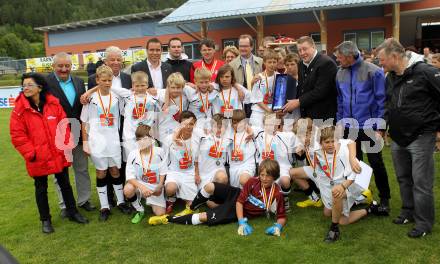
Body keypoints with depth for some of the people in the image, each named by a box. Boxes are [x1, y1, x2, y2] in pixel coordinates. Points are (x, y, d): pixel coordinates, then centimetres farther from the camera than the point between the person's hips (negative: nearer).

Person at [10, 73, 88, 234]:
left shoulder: (54, 104, -3)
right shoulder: (20, 109, -9)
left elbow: (63, 125, 1)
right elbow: (17, 135, -9)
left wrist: (65, 146, -5)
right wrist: (30, 153, -13)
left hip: (58, 155, 2)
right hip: (38, 158, -2)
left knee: (65, 184, 15)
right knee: (41, 188, 13)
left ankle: (72, 212, 32)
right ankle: (45, 220, 29)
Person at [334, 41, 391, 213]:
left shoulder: (373, 71, -11)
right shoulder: (340, 73, 4)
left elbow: (382, 100, -8)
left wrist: (380, 128, -11)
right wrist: (339, 123, 10)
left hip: (370, 127, -4)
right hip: (349, 128, 4)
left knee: (376, 163, 6)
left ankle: (384, 198, 24)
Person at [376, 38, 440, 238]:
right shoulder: (390, 78, 8)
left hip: (421, 137, -7)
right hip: (398, 139, 7)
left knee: (421, 182, 0)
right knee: (403, 178, 17)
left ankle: (424, 223, 15)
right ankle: (408, 212, 34)